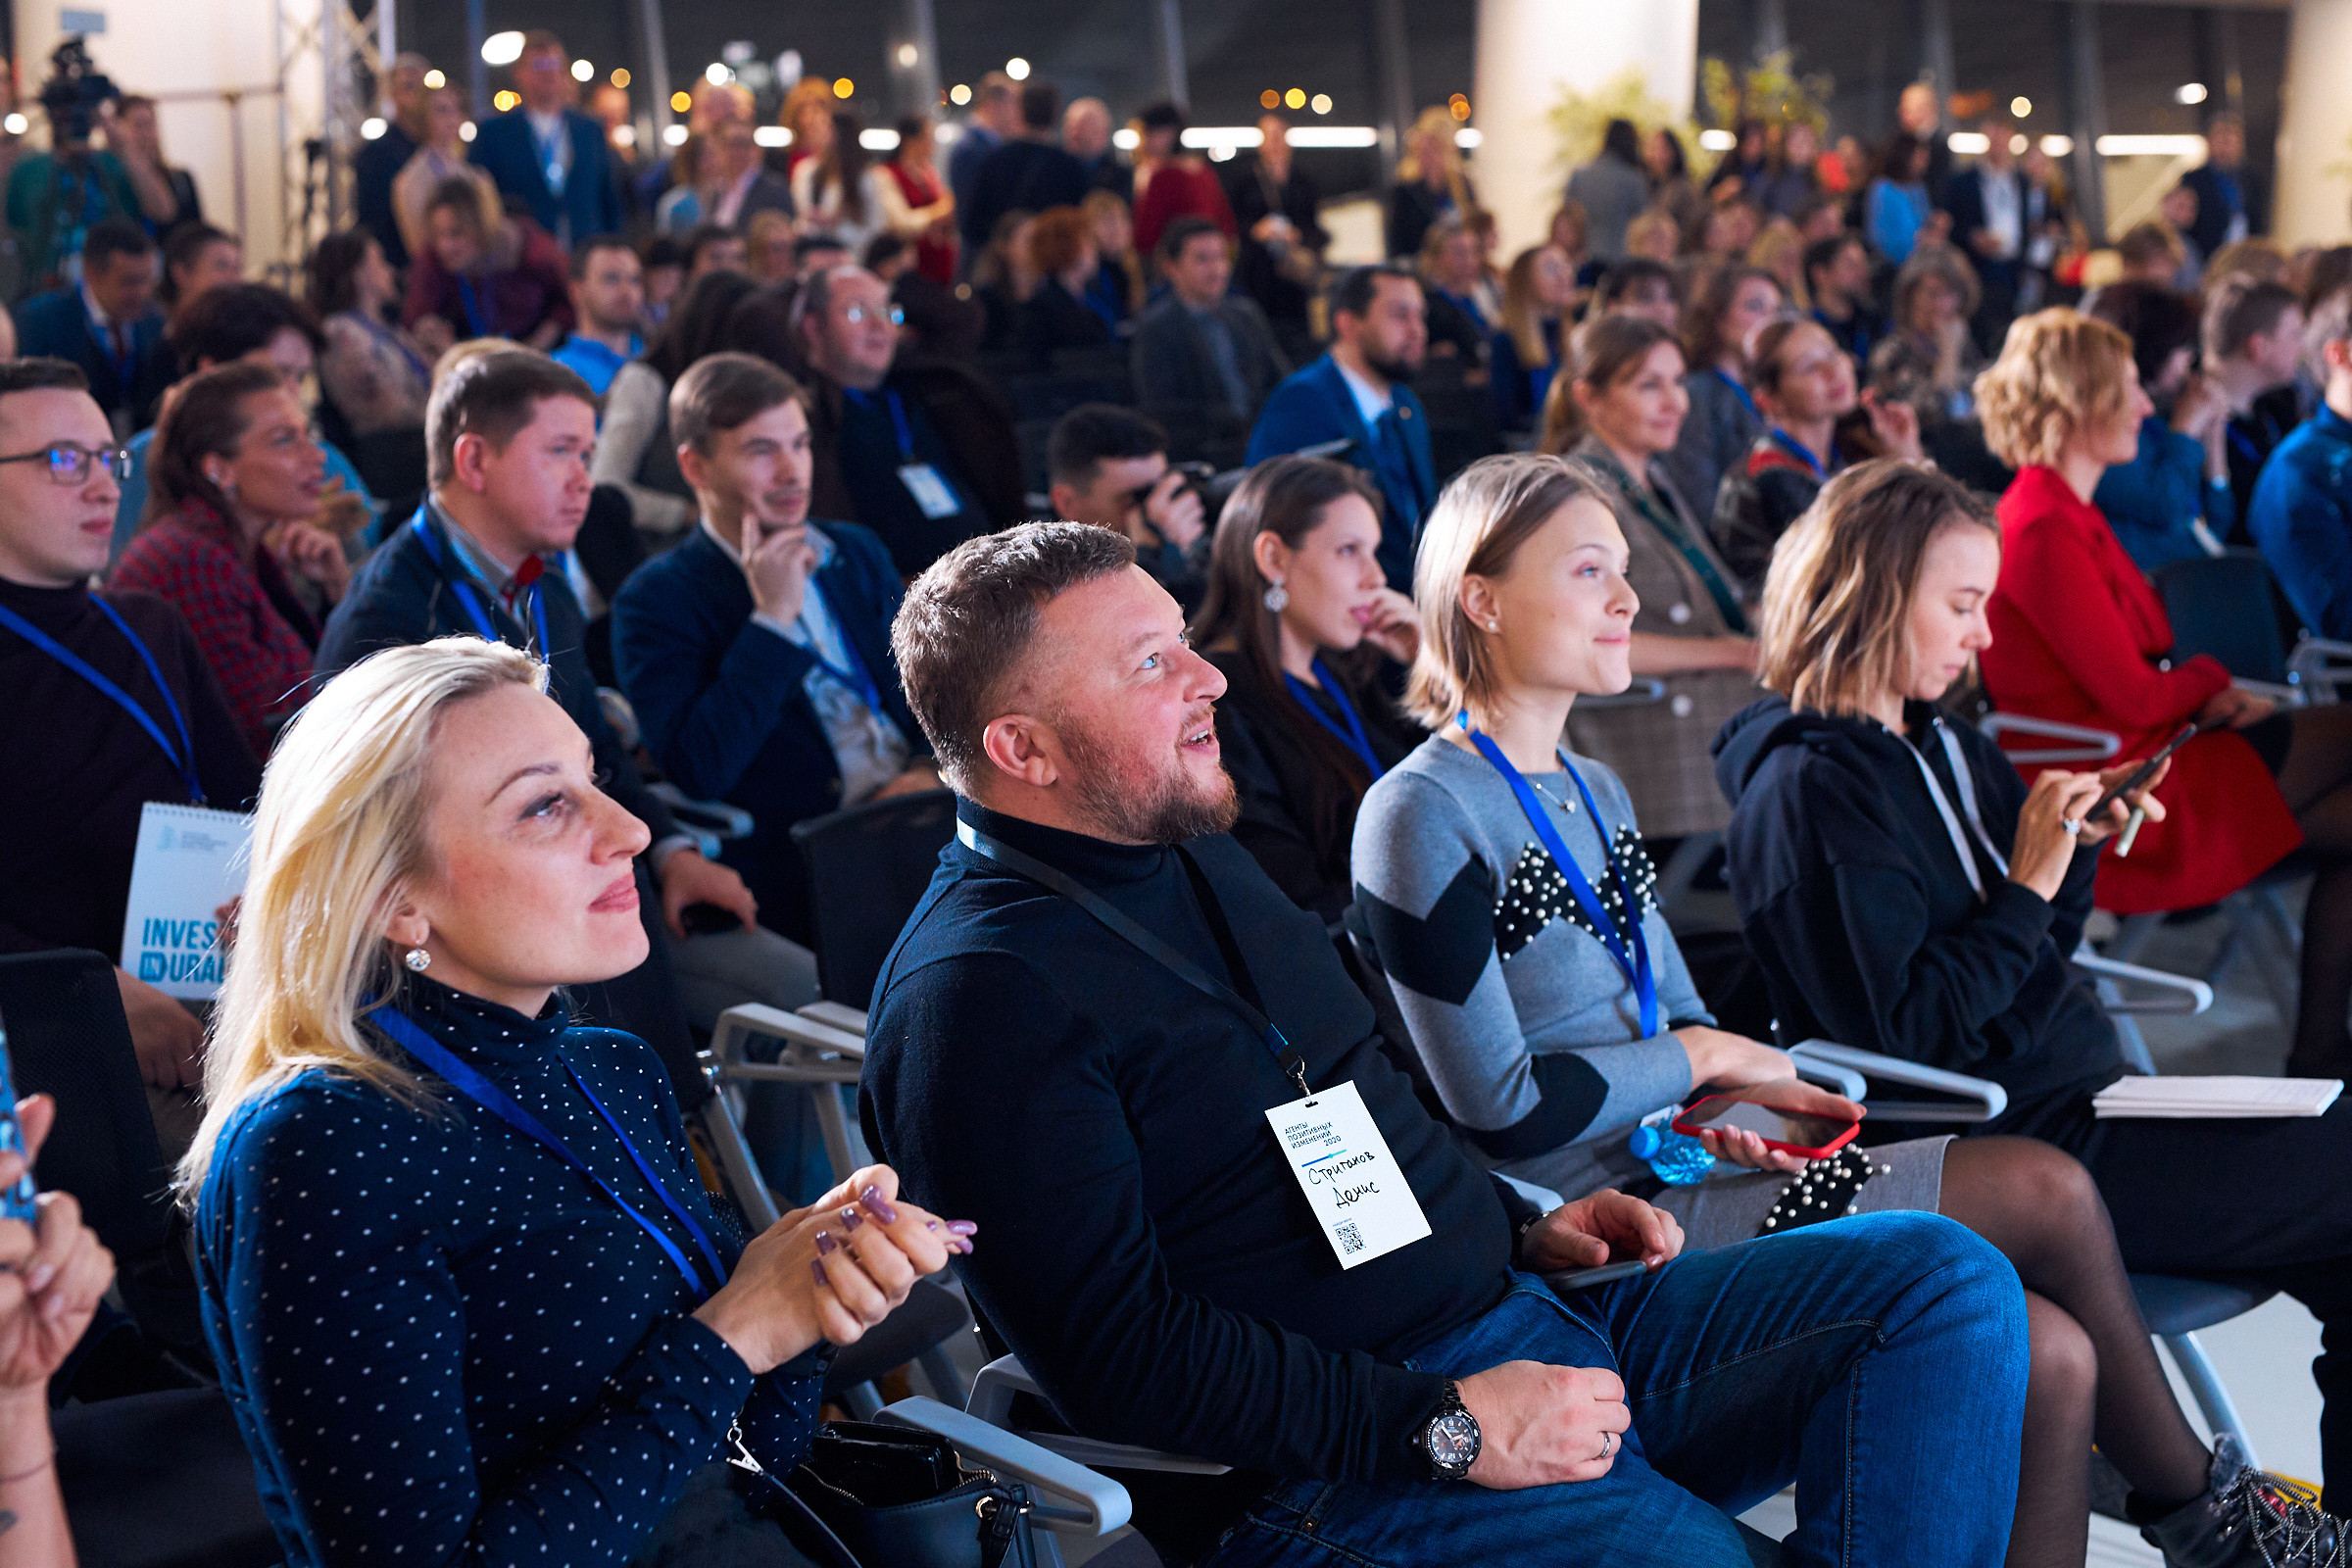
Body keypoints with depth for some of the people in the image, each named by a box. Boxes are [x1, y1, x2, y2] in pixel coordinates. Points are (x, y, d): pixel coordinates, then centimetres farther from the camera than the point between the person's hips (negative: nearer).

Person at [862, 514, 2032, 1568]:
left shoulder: (1194, 856, 18)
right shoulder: (975, 995, -13)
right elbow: (1117, 1353, -20)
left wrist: (1519, 1226, 13)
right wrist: (1450, 1429, -20)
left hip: (1519, 1318, 10)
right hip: (1330, 1473, -9)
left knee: (1943, 1279, -1)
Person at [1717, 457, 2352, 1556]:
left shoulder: (1935, 744, 14)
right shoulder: (1808, 791, -14)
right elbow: (1906, 1034, -19)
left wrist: (2078, 847, 1)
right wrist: (2029, 884, -16)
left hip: (2084, 1099, 9)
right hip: (2009, 1156, -9)